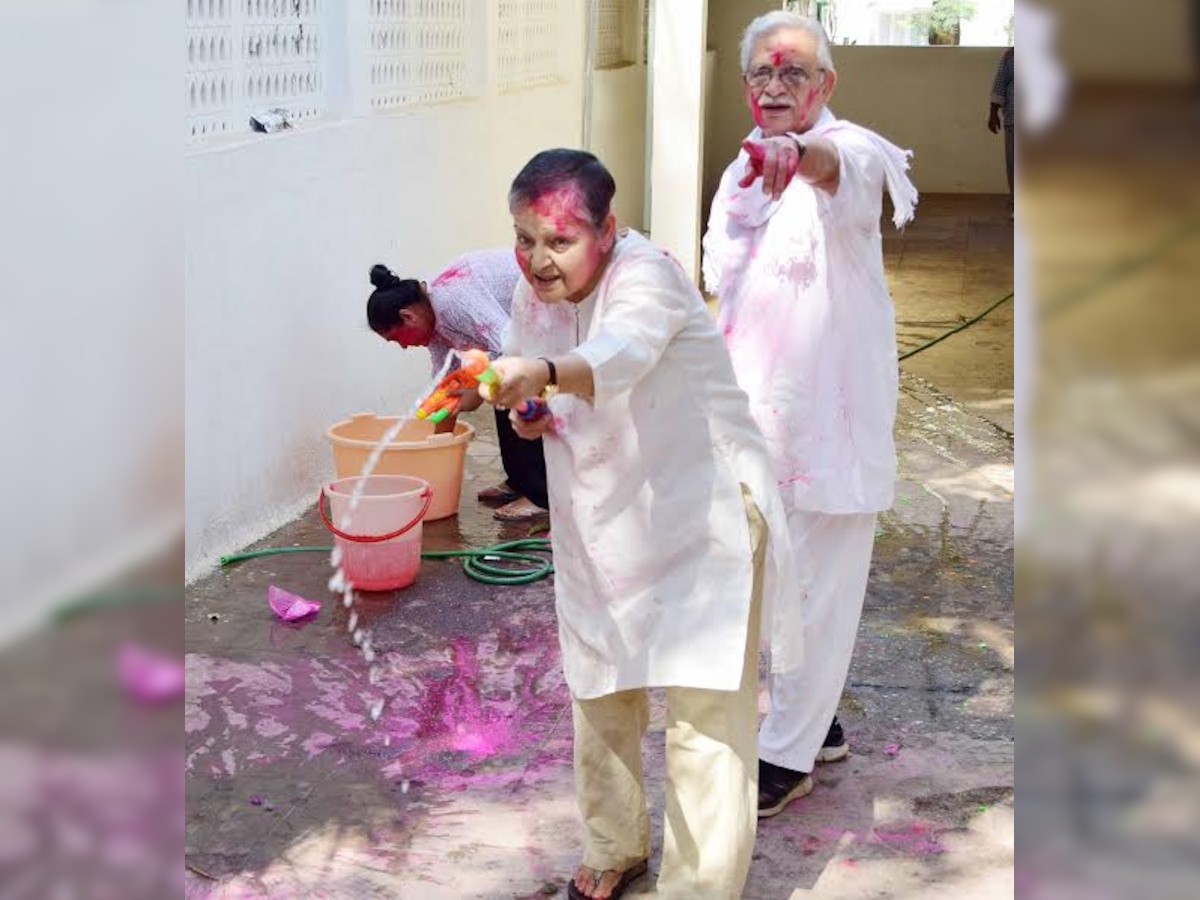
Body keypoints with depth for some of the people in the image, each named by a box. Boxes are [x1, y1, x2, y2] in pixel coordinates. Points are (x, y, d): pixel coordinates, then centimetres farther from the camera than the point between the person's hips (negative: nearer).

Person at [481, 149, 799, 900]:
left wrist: (540, 374, -68)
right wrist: (526, 414, -11)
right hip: (598, 522, 7)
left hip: (701, 513, -7)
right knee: (599, 696, 18)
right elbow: (524, 381, 13)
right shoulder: (534, 294, -3)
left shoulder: (645, 276, -25)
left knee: (704, 710, -8)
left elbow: (620, 354, -48)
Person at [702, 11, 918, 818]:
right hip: (761, 417, 8)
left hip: (832, 417, -8)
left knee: (818, 588, 1)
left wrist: (808, 159, -61)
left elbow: (856, 168, -40)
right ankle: (817, 721, 36)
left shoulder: (845, 149, -13)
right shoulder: (742, 172, 11)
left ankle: (788, 757, 13)